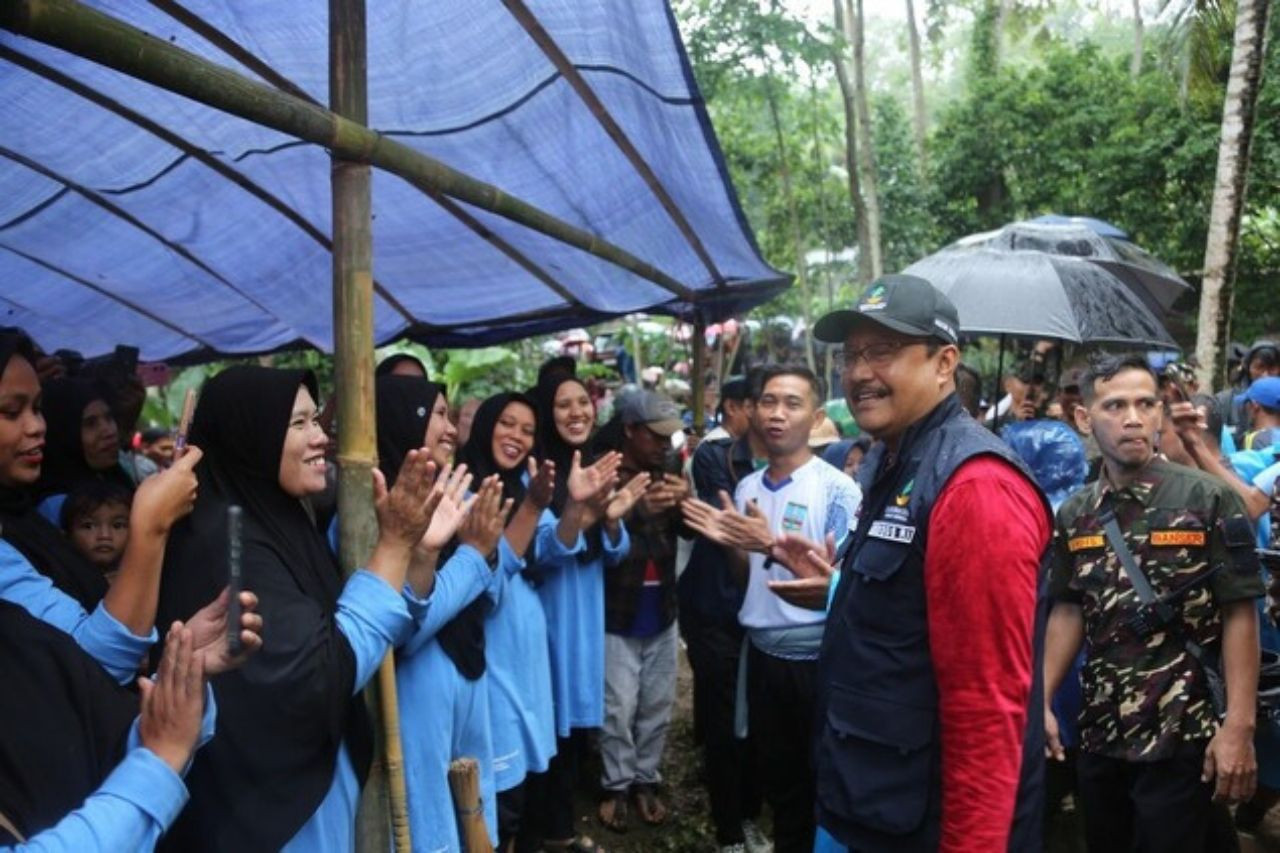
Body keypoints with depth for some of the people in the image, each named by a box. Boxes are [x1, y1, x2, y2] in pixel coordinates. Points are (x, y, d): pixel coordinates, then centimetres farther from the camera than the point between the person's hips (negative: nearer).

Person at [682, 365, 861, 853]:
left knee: (821, 781, 10)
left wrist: (774, 544, -27)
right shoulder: (747, 487, 5)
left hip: (818, 660, -5)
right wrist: (729, 543, -9)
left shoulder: (838, 488, -13)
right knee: (774, 775, 19)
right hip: (762, 653, 5)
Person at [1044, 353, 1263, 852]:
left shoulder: (1209, 500, -8)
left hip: (1183, 737, -4)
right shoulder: (1075, 515, 3)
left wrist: (1239, 726, -15)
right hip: (1100, 735, 4)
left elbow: (1239, 615, -9)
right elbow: (1068, 612, 8)